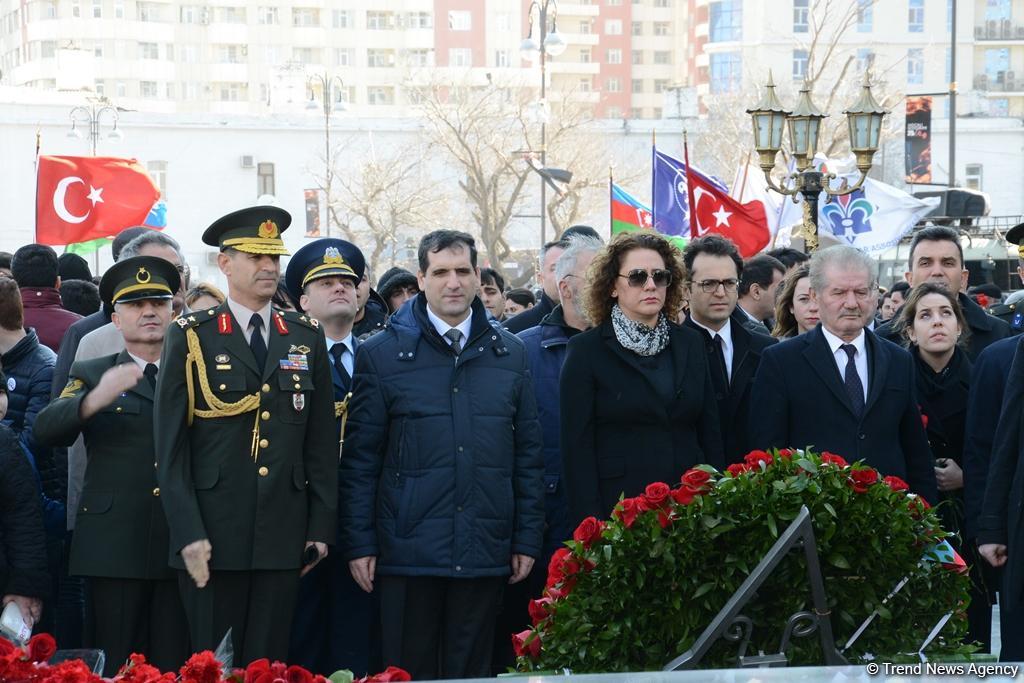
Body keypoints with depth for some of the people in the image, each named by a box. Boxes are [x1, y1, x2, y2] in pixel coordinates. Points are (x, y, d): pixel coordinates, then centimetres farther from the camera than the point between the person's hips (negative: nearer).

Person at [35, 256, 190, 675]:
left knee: (174, 667, -1)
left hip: (182, 546, 1)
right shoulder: (91, 375, 11)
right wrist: (95, 398, -24)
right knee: (114, 670, -2)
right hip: (114, 546, -1)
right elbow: (47, 430, -7)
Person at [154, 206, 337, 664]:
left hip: (283, 537, 3)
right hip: (213, 536, -3)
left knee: (268, 662, 4)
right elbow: (170, 446, -2)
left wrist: (321, 527, 5)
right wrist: (187, 534, -10)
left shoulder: (307, 338, 11)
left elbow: (322, 442, 12)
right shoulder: (190, 338, 2)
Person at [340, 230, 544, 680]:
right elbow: (360, 458, 1)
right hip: (409, 553, -2)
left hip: (485, 553, 2)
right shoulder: (381, 355, 1)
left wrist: (528, 539, 6)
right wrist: (359, 543, -4)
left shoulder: (509, 354, 9)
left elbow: (528, 453, 11)